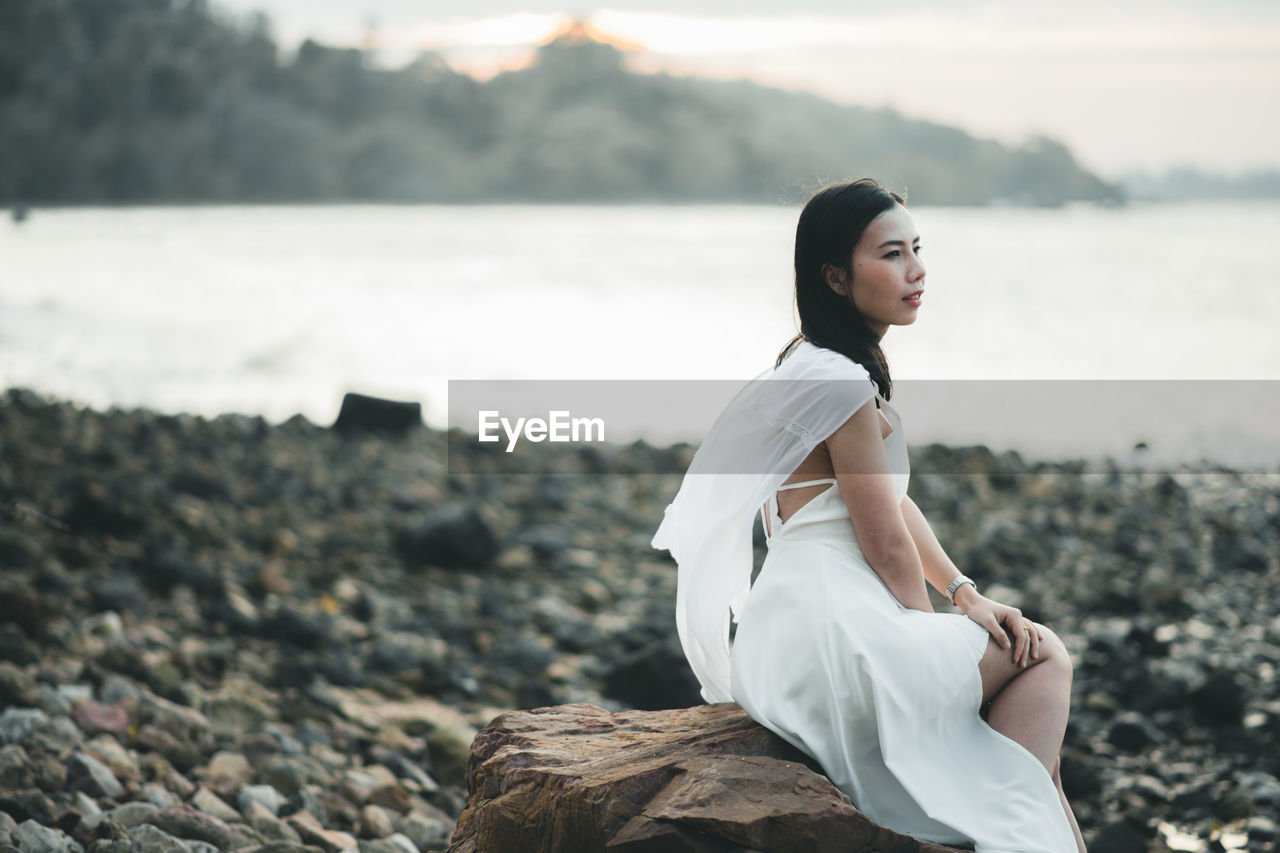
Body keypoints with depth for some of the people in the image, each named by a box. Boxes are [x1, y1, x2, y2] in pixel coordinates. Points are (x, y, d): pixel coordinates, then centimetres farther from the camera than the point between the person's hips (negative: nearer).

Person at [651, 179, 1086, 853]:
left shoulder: (815, 364, 15)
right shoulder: (844, 384, -17)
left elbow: (897, 501, 18)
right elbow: (886, 545, -13)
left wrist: (965, 595, 7)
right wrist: (934, 628, 4)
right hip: (829, 634, -10)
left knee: (1036, 651, 15)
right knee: (1044, 659, -1)